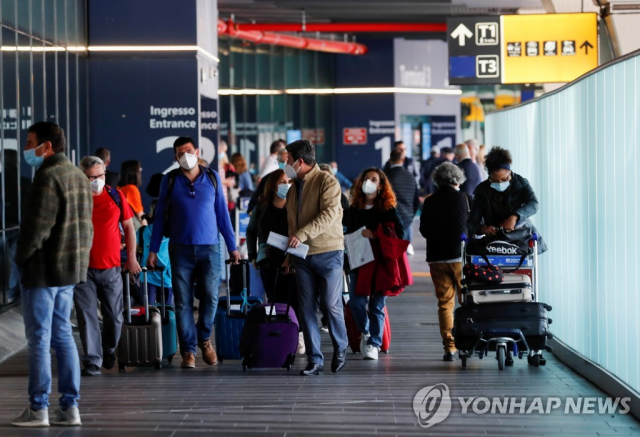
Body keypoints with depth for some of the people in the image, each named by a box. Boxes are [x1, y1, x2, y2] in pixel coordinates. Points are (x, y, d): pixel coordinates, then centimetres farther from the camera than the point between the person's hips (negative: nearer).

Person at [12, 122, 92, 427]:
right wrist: (80, 256, 15)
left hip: (43, 270, -9)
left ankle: (38, 409, 1)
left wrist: (21, 258, -7)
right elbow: (86, 225, 16)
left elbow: (36, 226, -20)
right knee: (63, 335, 12)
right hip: (72, 269, 9)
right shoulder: (78, 177, 14)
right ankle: (70, 407, 12)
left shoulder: (48, 177, -16)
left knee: (39, 338, -3)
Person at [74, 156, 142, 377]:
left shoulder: (116, 196, 3)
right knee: (87, 316, -5)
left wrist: (131, 257, 7)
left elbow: (129, 227, 11)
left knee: (114, 316, 9)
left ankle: (109, 352, 31)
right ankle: (92, 361, -2)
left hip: (111, 267, 2)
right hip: (83, 268, -2)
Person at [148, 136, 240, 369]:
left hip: (209, 248, 0)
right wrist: (153, 250, 2)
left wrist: (232, 246, 6)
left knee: (210, 297, -6)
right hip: (180, 249, 0)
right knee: (183, 301, -1)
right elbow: (160, 216, 8)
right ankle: (188, 350, 6)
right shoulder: (169, 180, 5)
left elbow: (222, 213, 9)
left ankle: (204, 339, 19)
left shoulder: (212, 177, 6)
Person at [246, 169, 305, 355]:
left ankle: (298, 337, 9)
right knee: (275, 302, 4)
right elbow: (251, 231, 22)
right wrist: (252, 256, 17)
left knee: (294, 301, -3)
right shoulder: (262, 208, 7)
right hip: (269, 263, 2)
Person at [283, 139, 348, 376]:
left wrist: (302, 234, -25)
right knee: (307, 308, 1)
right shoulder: (294, 187, 17)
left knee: (331, 304, -6)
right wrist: (289, 253, 15)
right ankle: (315, 360, 4)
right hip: (302, 256, 7)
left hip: (328, 252, -7)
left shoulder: (326, 182, -7)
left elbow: (330, 214, -20)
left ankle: (340, 349, 16)